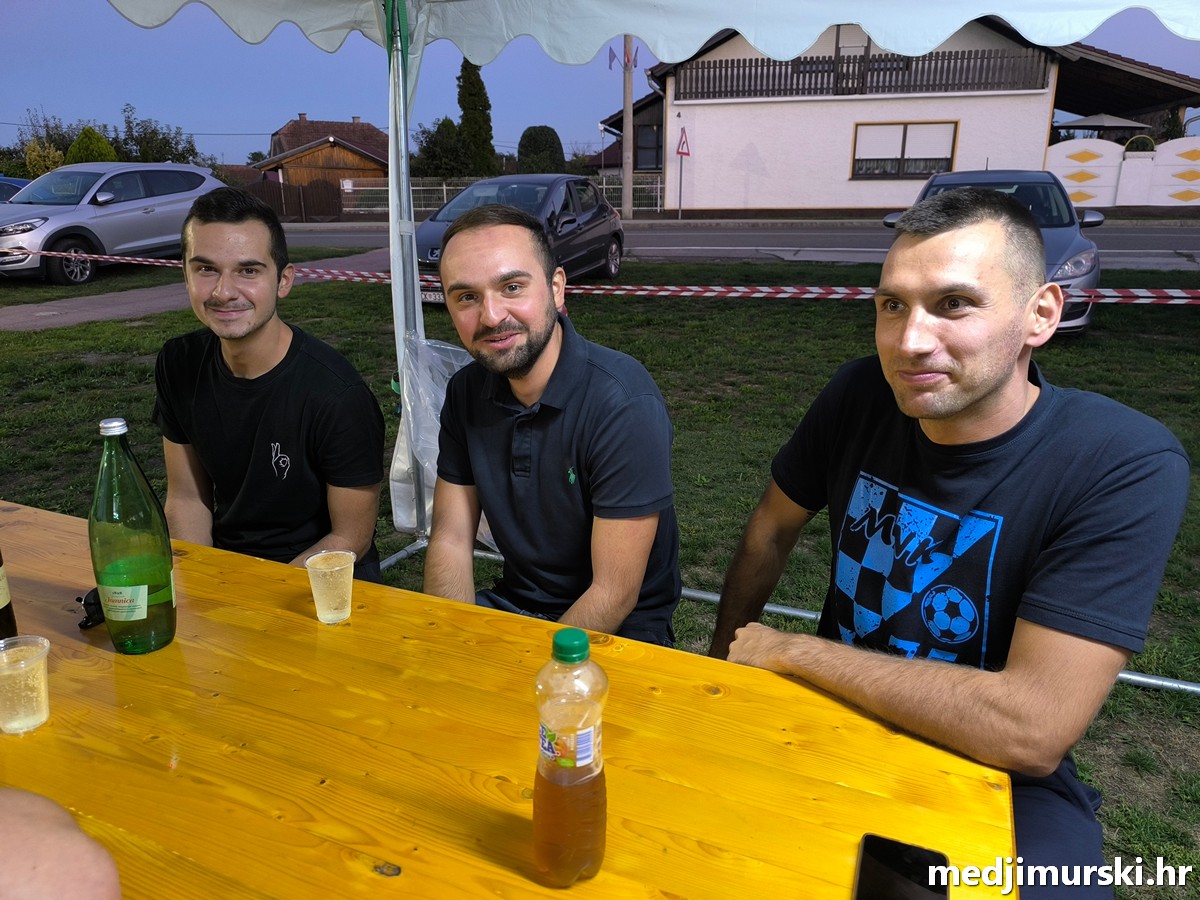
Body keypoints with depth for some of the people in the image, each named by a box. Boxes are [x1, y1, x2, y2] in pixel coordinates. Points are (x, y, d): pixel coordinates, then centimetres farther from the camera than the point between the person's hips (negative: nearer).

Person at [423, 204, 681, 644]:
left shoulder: (625, 404, -24)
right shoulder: (466, 392, -3)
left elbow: (613, 596, -22)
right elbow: (451, 540, -1)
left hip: (617, 629, -4)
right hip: (512, 604, 5)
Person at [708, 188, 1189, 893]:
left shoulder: (1124, 465, -23)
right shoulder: (860, 395, -11)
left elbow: (1030, 730, -29)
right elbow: (773, 529, 6)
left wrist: (786, 649, -21)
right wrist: (725, 656, 11)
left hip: (999, 770, -3)